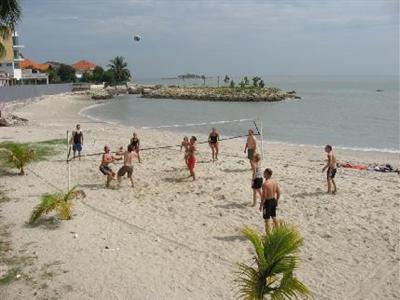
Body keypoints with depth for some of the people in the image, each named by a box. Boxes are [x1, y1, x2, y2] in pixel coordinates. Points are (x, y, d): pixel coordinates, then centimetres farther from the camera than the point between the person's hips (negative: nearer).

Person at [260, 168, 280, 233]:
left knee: (266, 220, 6)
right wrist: (276, 201, 19)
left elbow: (264, 196, -24)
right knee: (274, 218, 21)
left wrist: (261, 205, -14)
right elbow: (279, 193, 6)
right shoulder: (275, 182, -1)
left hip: (267, 202, -7)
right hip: (273, 201, 7)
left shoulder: (265, 184, -24)